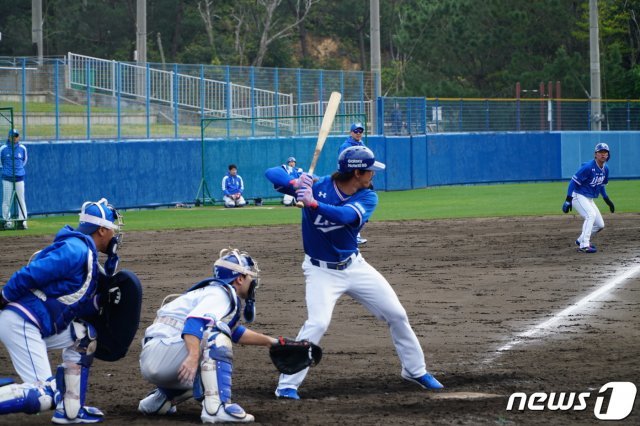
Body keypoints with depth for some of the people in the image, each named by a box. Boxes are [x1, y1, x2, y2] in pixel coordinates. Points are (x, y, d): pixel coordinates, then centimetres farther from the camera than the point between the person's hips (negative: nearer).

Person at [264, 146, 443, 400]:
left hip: (354, 265, 5)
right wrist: (295, 184, -42)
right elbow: (273, 173, -21)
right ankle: (287, 385, -15)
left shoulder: (368, 198, -10)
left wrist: (312, 204, -47)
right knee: (317, 323, -24)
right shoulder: (317, 186, -17)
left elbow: (345, 215, -32)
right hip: (321, 271, -4)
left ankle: (415, 371, 28)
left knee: (397, 315, 8)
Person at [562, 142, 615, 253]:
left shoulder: (605, 169, 5)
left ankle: (581, 240, 28)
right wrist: (568, 199, -27)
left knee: (600, 225, 8)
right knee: (591, 214, -30)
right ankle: (584, 245, -32)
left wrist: (607, 200, 18)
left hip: (589, 199, 9)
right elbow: (574, 181, -21)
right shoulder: (588, 167, -21)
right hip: (578, 196, -9)